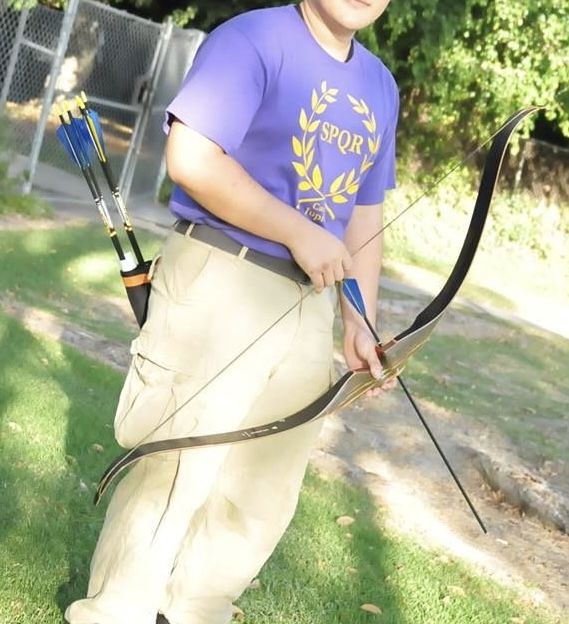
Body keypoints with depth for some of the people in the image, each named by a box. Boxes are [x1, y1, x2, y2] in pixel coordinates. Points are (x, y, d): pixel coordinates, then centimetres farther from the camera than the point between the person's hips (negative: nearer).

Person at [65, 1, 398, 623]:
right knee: (173, 475, -1)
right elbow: (191, 156, -21)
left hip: (307, 307, 7)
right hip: (218, 285, -7)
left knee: (266, 497, 14)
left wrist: (361, 323, 11)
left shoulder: (380, 86, 14)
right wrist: (297, 232, -18)